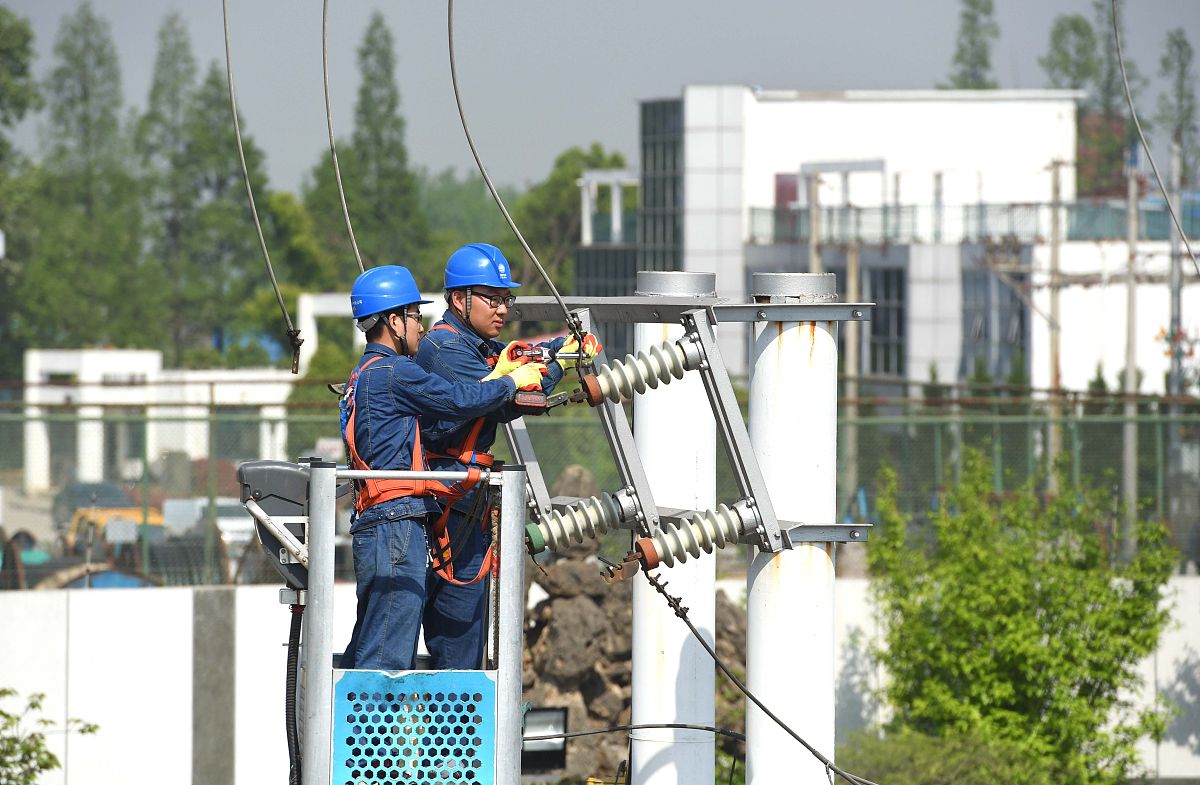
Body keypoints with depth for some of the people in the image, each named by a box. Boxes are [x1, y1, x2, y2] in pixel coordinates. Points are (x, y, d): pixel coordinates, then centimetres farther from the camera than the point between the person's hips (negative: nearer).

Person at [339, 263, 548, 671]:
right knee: (388, 655, -12)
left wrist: (496, 376, 21)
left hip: (373, 524, 10)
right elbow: (461, 400, -9)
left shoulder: (364, 376, 21)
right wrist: (512, 382, 7)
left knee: (367, 649, 12)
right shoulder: (392, 373, -10)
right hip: (396, 522, -10)